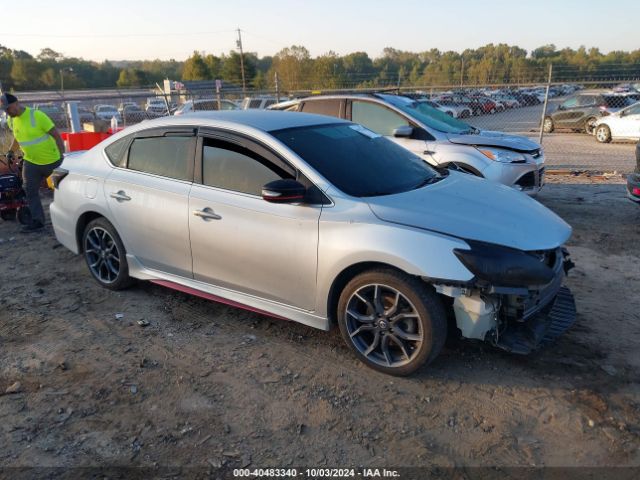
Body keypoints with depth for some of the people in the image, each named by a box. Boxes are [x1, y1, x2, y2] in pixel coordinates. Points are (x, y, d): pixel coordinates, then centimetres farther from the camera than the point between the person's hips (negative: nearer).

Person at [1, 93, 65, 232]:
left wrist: (63, 155, -20)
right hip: (31, 162, 6)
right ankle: (37, 221, 7)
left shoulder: (37, 116, -20)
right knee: (30, 191, 1)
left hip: (52, 159, -6)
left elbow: (56, 134, -19)